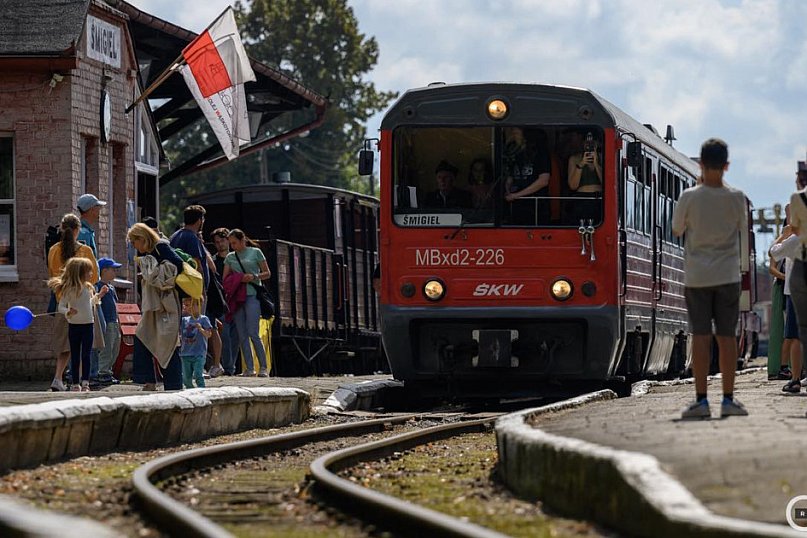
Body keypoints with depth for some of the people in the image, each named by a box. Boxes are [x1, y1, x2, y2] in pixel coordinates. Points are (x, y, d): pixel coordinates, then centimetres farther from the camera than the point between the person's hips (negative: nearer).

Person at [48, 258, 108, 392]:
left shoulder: (89, 288, 7)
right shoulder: (69, 289, -11)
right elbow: (61, 307, -12)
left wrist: (99, 295, 19)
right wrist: (68, 312, -31)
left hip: (88, 325, 3)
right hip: (74, 325, -3)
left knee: (86, 355, -3)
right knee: (75, 356, 7)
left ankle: (85, 383, -6)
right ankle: (75, 384, 13)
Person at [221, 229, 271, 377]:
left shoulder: (255, 252, 6)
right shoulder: (230, 257, 16)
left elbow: (267, 273, 6)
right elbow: (225, 278, 17)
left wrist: (254, 277, -10)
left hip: (252, 294, -5)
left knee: (253, 333, -13)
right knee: (242, 335, 0)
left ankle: (263, 367, -7)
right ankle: (250, 368, 4)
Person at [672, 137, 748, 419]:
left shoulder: (689, 197, -9)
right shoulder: (736, 198, -5)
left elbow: (677, 229, 7)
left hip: (696, 276, -1)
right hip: (727, 276, 1)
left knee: (700, 336, -1)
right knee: (726, 336, 4)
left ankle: (701, 400, -5)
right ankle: (728, 399, 3)